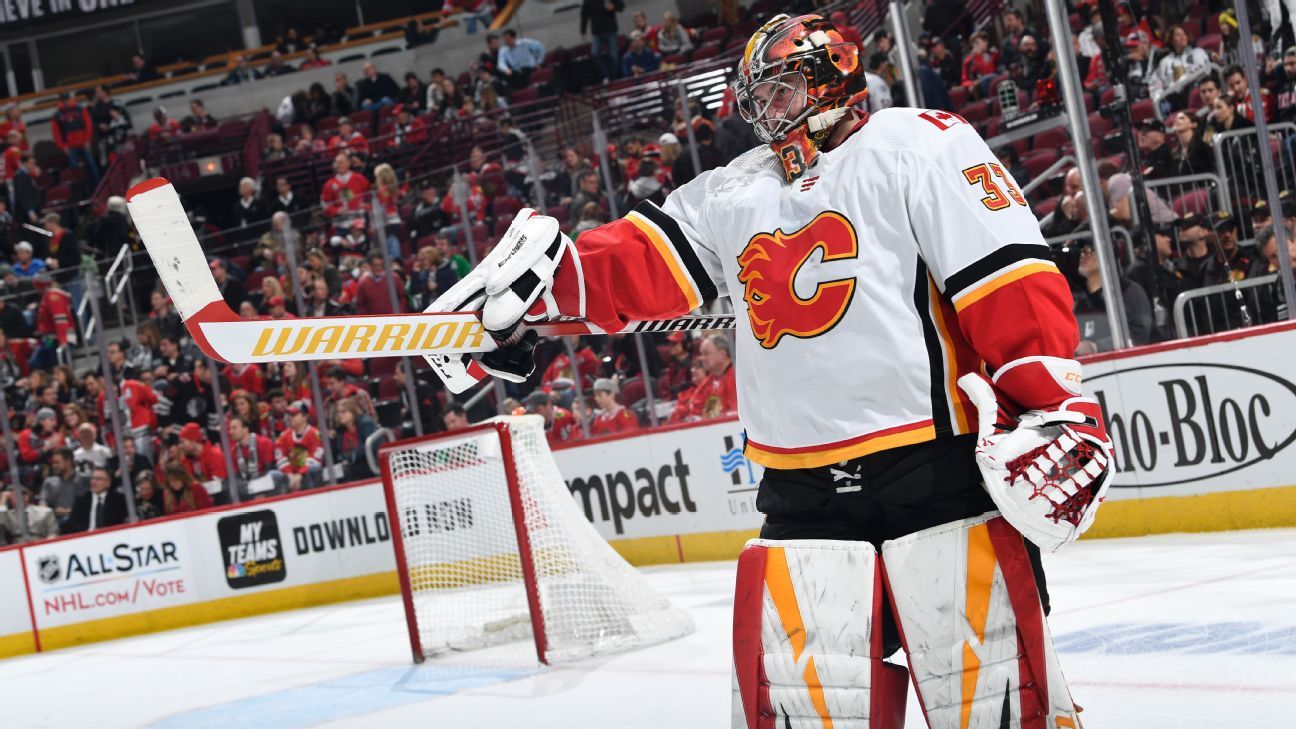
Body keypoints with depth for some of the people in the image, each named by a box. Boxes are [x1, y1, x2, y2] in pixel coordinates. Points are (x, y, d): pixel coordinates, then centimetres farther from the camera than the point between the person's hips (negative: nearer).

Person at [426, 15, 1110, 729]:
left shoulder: (916, 145, 1)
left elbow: (1008, 276, -8)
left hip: (939, 468, -5)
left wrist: (1055, 400, -16)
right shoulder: (732, 194, 20)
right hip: (804, 494, 5)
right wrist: (537, 273, -9)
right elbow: (638, 261, 9)